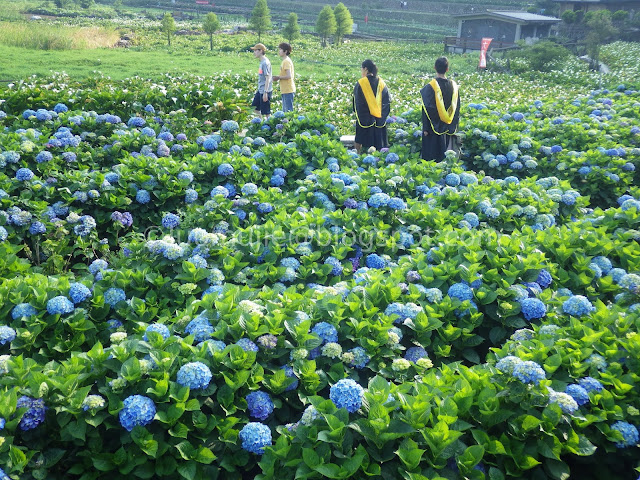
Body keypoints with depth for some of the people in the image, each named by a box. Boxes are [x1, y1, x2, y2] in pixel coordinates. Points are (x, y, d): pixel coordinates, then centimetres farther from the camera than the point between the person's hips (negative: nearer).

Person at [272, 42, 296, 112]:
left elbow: (289, 76, -23)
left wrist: (278, 77, -10)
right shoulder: (286, 60, 17)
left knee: (288, 111, -8)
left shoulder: (286, 61, -14)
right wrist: (278, 77, 12)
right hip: (286, 90, 10)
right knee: (285, 111, 14)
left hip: (288, 90, -10)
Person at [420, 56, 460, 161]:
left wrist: (425, 128, -8)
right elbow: (457, 108, 7)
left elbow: (426, 109, -13)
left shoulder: (430, 87, -14)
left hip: (434, 128, -4)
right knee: (446, 155, 12)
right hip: (448, 128, 4)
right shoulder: (453, 86, 1)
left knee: (431, 155, 2)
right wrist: (454, 126, 15)